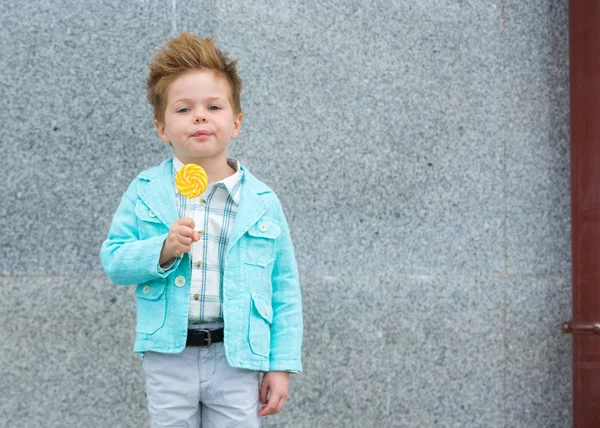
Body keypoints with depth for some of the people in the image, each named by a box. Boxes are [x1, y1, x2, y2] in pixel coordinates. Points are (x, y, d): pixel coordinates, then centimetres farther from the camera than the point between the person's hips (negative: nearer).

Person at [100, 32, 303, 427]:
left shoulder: (262, 202, -2)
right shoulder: (145, 193, 0)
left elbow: (284, 289, 1)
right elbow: (114, 261, -1)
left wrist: (282, 364, -1)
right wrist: (163, 250, -19)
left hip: (236, 358, 0)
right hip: (168, 358, 1)